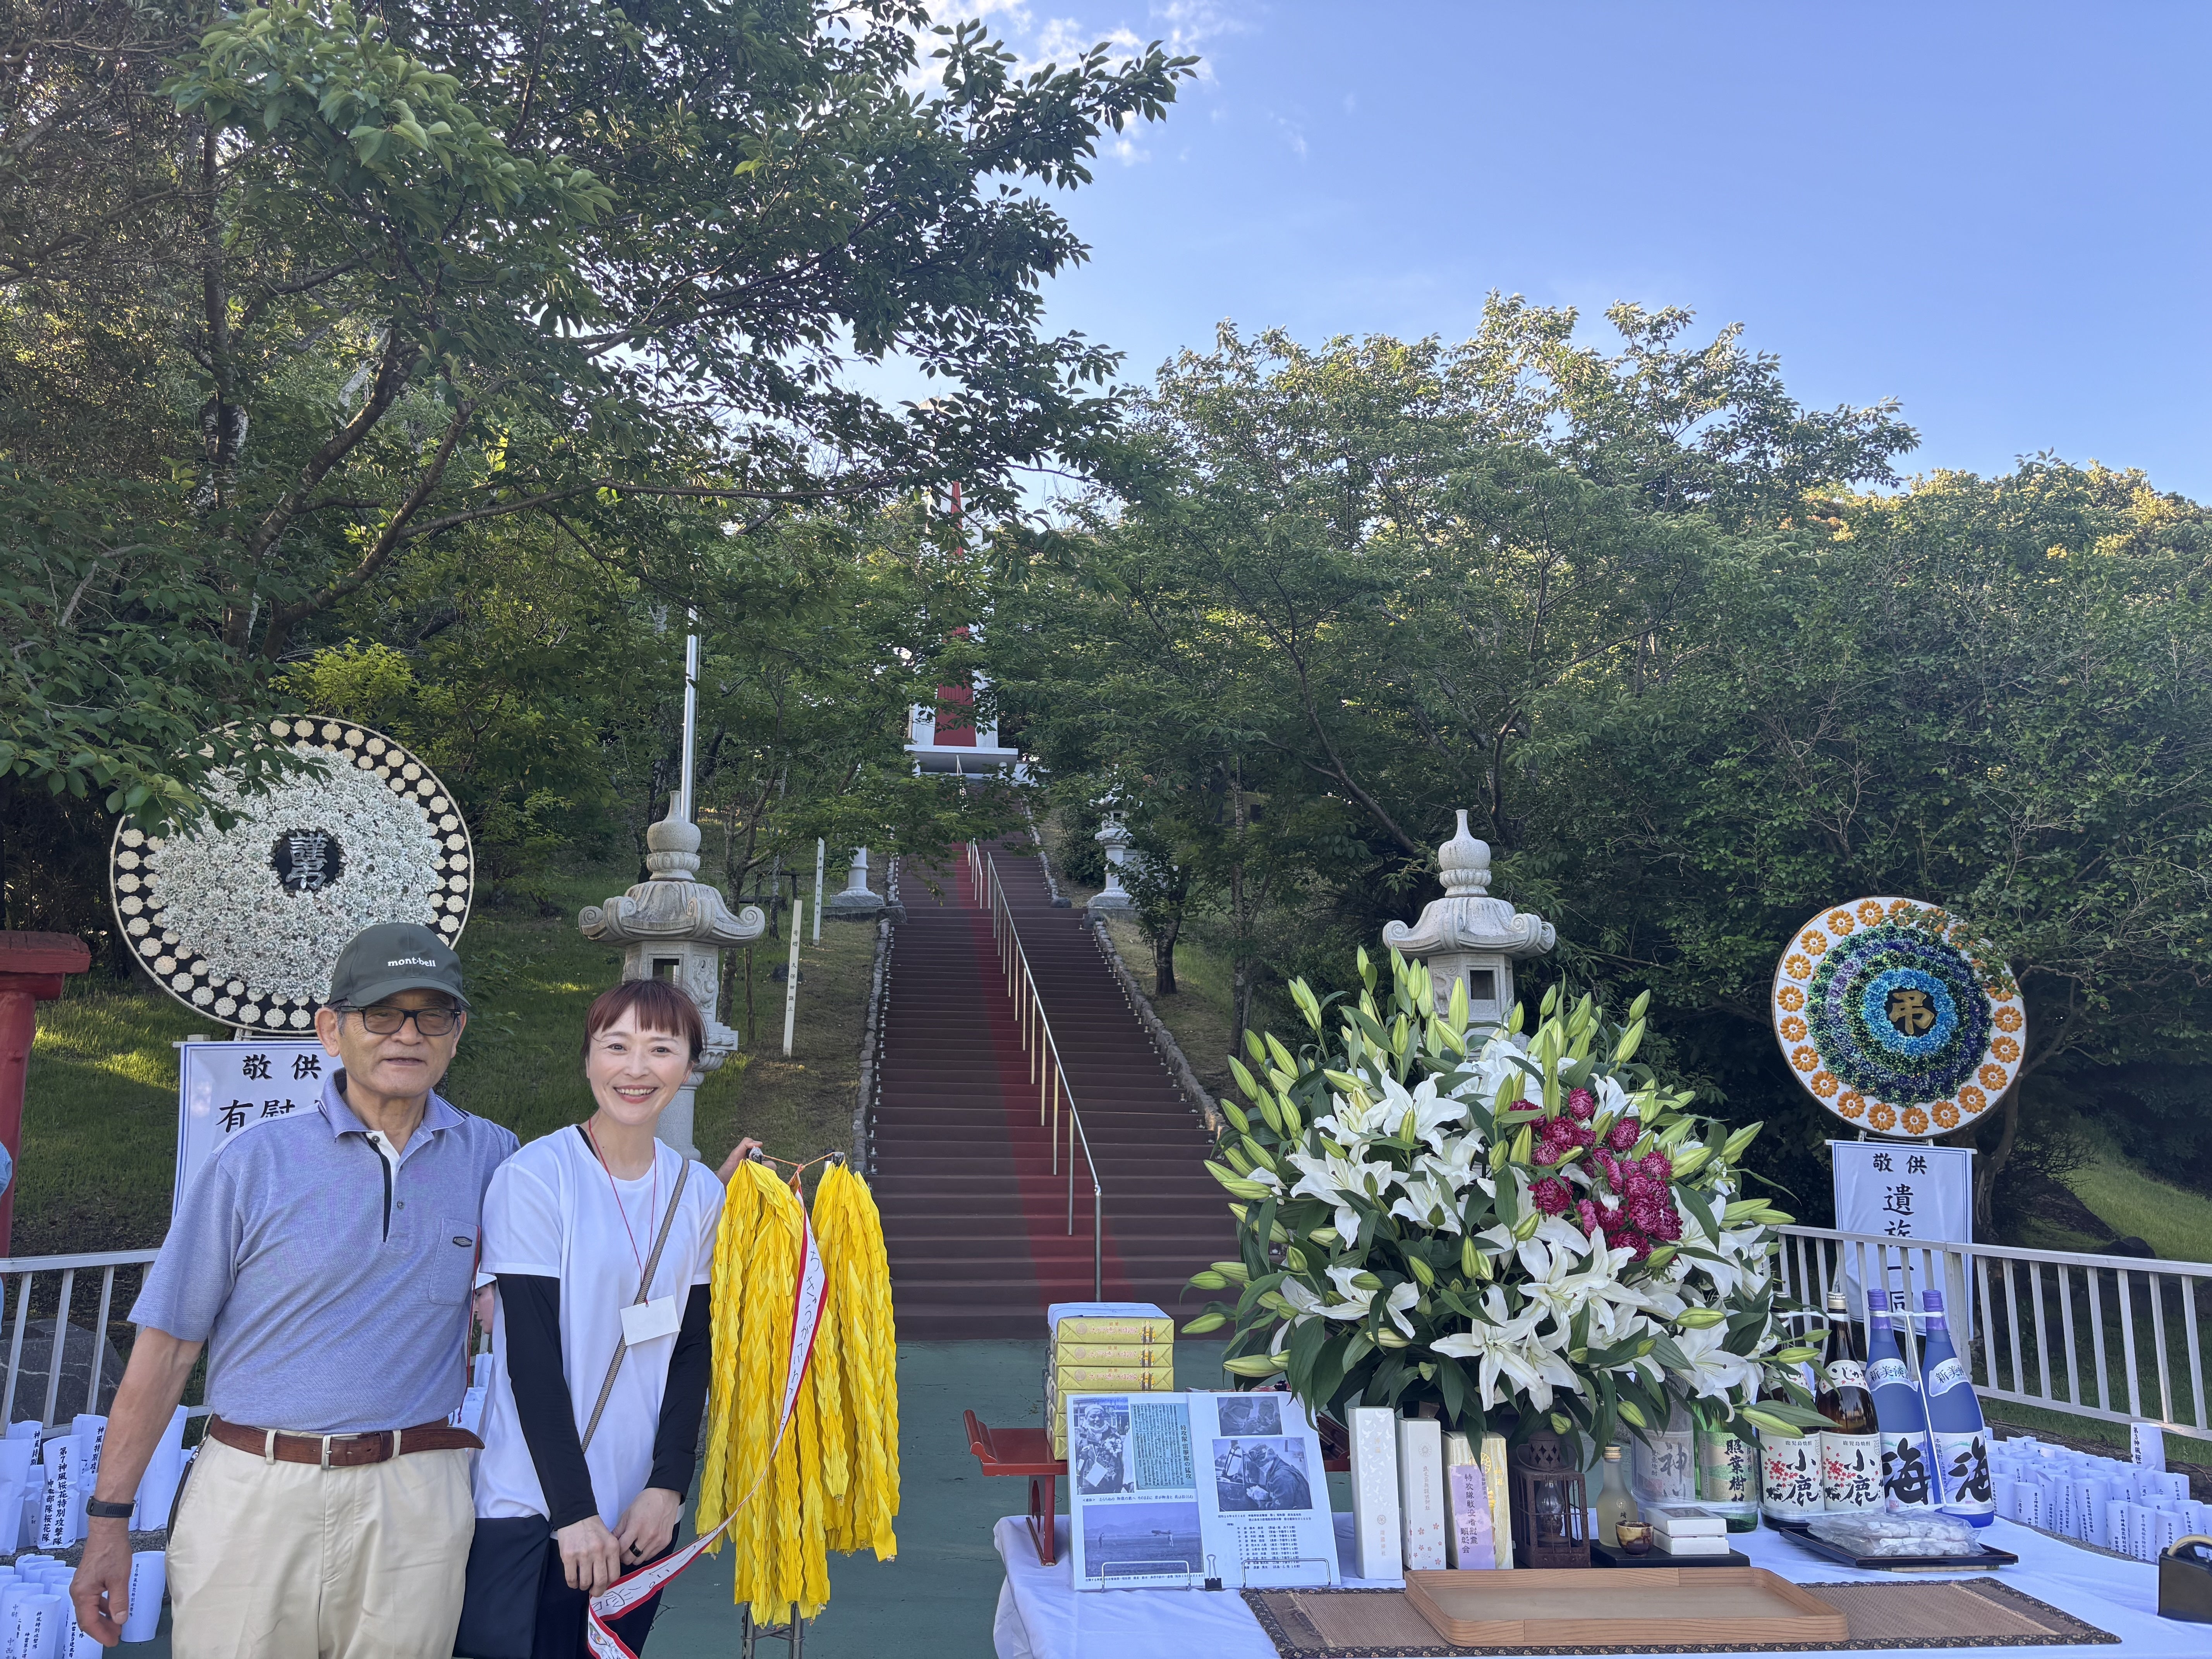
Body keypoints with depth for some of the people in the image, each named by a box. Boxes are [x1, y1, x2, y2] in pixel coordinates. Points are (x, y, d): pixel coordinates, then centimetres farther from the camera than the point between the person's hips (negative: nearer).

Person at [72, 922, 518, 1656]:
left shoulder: (488, 1155, 3)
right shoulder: (258, 1157, -3)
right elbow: (168, 1344, -1)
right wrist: (108, 1518, -1)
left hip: (415, 1505, 1)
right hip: (254, 1490, -1)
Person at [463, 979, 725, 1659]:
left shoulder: (702, 1194, 4)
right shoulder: (534, 1177, -10)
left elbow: (692, 1350, 7)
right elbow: (532, 1356, -12)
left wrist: (669, 1485, -3)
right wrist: (573, 1510, -14)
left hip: (639, 1508, 4)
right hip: (530, 1508, -4)